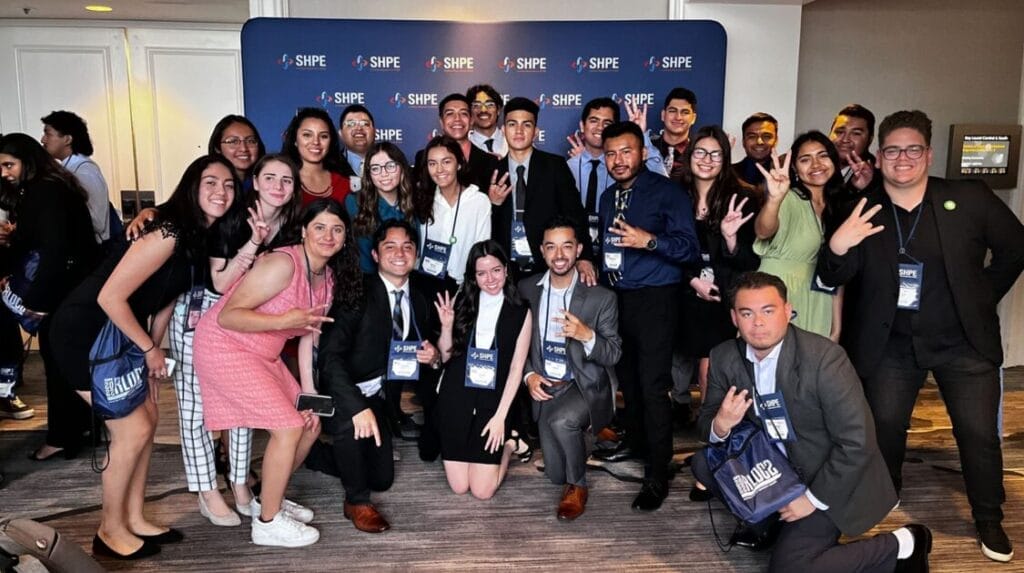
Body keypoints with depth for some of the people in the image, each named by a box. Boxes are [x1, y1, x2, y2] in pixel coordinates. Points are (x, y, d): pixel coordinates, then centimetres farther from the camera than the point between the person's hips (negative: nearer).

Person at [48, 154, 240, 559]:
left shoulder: (200, 237, 2)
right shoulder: (169, 234, -26)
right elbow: (110, 297, -27)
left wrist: (153, 351, 7)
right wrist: (149, 349, -15)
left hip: (118, 334, 9)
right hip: (83, 333, -9)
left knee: (148, 417, 11)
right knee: (133, 430, -6)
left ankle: (134, 520, 25)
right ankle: (111, 530, 14)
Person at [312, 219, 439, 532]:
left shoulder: (419, 301, 1)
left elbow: (424, 350, 13)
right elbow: (330, 356, -29)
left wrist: (433, 357, -13)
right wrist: (358, 406, -41)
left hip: (379, 398, 6)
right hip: (345, 394, -6)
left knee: (382, 479, 8)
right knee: (350, 421, -38)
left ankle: (333, 456, 39)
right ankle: (357, 501, -12)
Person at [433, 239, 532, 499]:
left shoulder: (520, 313, -2)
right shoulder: (461, 304, 2)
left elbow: (516, 367, -3)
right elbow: (445, 356, 4)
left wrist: (501, 416, -8)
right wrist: (446, 326, -14)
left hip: (492, 401, -1)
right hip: (455, 399, 2)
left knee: (482, 492, -2)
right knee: (458, 487, 5)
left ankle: (507, 444, 25)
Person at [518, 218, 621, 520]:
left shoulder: (601, 297, -11)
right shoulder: (527, 289, -1)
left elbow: (613, 354, -10)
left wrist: (586, 335, -30)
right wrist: (529, 375, -9)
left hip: (586, 385, -3)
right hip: (545, 387, 3)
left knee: (561, 421, -36)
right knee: (555, 474, 0)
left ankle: (578, 485, -5)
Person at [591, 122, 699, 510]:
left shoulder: (666, 192, -8)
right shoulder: (608, 197, 15)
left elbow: (689, 248, -16)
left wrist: (650, 240, -29)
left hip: (655, 299, -7)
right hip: (617, 296, 7)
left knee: (653, 383, -9)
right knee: (626, 374, 15)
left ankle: (657, 475, 0)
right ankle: (636, 439, 37)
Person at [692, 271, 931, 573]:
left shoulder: (824, 357, -25)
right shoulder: (724, 358, -9)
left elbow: (856, 443, -22)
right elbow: (706, 421, -1)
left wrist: (813, 498, -18)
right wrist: (720, 425, -26)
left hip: (828, 479, -5)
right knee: (704, 462, -12)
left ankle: (900, 546, 2)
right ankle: (768, 517, 10)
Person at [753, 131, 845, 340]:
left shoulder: (839, 207, 9)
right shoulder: (789, 199, -8)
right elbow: (763, 231, -30)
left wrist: (837, 329, 7)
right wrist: (774, 199, -50)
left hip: (816, 313, 5)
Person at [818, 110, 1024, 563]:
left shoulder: (970, 199, -7)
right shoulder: (860, 214, -6)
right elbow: (833, 279, -10)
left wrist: (983, 298, 1)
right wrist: (837, 246, -30)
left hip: (964, 341, 0)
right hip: (891, 345, 1)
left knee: (979, 434, 5)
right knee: (884, 427, 10)